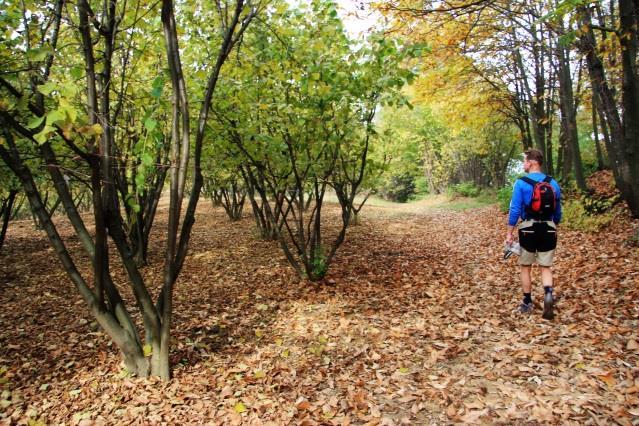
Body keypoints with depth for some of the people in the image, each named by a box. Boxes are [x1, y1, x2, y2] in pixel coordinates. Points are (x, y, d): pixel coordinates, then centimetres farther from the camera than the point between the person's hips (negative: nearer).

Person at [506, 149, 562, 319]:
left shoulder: (521, 183, -9)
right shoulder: (553, 183, 5)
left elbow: (515, 210, -11)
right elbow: (558, 211, 12)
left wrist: (509, 233, -4)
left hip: (528, 230, -3)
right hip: (548, 230, 3)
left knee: (525, 267, 12)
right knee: (546, 267, 12)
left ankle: (527, 303, 19)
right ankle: (548, 294, -13)